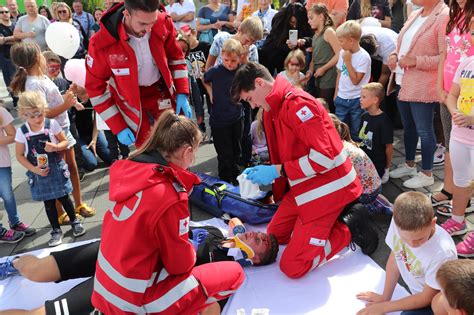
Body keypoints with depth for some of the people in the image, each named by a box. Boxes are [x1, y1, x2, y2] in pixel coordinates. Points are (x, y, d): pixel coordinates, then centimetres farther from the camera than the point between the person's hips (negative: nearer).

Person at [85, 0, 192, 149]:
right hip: (132, 101, -2)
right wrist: (118, 127, -13)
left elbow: (176, 57, 1)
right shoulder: (102, 43, -26)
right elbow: (95, 87, -13)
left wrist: (182, 93, -7)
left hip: (163, 91, 3)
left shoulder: (163, 23, -19)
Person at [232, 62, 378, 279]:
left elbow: (324, 156, -26)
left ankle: (350, 230, 6)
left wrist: (277, 171, -22)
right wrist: (264, 172, -2)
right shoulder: (273, 109, 9)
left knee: (292, 267, -8)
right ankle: (331, 223, 18)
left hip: (326, 188, -10)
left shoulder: (297, 103, -21)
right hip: (302, 188, 10)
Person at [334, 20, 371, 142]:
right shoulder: (343, 53, 3)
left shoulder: (364, 57, -16)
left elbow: (355, 80, -20)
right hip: (341, 98, 6)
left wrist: (348, 61, -19)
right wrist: (336, 94, 14)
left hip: (357, 100, -6)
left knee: (356, 133, 5)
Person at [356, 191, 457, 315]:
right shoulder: (399, 223, -23)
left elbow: (427, 298, -19)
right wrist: (385, 297, 4)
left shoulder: (442, 253, -35)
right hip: (415, 291, 6)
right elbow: (394, 258, -3)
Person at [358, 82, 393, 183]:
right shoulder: (364, 116, 5)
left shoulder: (384, 121, -18)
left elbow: (389, 146, -11)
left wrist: (387, 167, -3)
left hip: (377, 166, -7)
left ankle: (383, 175, 3)